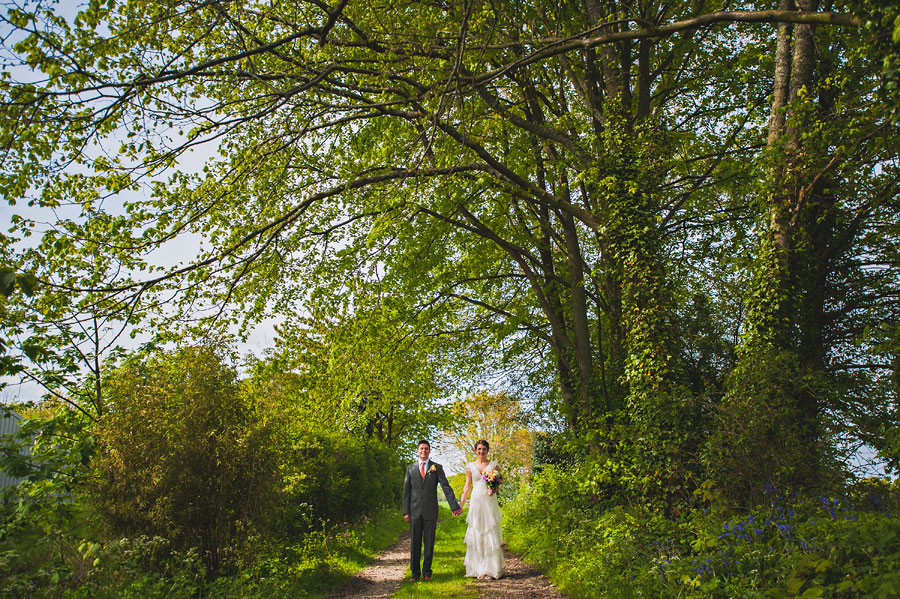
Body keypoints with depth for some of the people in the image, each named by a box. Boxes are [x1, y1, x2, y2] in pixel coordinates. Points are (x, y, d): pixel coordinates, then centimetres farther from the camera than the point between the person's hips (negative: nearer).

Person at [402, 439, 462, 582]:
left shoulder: (437, 467, 4)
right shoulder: (410, 468, 8)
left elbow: (446, 487, -2)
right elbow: (406, 491, 8)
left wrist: (454, 506, -11)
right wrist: (406, 511, 0)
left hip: (430, 511, -1)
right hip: (415, 511, 1)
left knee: (429, 543, 5)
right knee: (415, 543, 5)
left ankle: (427, 572, 16)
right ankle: (415, 573, 15)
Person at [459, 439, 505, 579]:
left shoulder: (493, 465, 5)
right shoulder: (470, 466, 9)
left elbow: (498, 484, 7)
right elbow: (467, 487, 12)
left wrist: (493, 490, -16)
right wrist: (460, 505, 8)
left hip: (489, 502, -1)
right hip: (476, 501, 1)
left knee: (491, 534, -3)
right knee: (475, 535, 1)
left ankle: (491, 569, 5)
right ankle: (477, 569, 9)